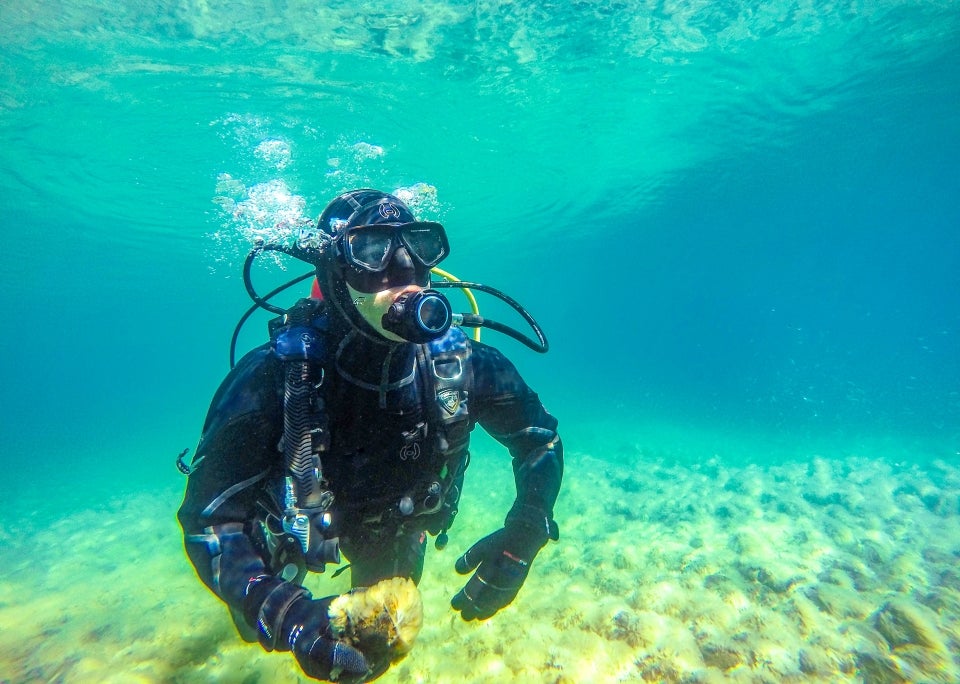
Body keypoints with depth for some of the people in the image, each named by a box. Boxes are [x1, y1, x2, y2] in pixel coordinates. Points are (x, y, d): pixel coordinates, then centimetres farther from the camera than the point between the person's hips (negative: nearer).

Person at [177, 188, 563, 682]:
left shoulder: (460, 360, -32)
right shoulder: (276, 375, -38)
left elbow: (540, 437, -18)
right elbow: (207, 516, -31)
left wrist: (523, 534, -32)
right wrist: (278, 608, -48)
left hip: (398, 526, 2)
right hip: (299, 521, -1)